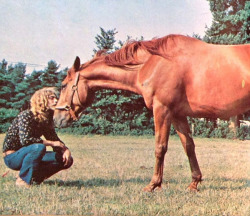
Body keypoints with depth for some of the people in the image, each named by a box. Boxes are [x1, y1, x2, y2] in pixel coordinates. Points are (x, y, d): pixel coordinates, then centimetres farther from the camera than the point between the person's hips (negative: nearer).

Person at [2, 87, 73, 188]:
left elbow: (56, 140, 7)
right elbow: (25, 140, -32)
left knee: (66, 160, -5)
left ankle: (35, 178, 6)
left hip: (28, 154, 8)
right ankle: (22, 180, -21)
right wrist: (51, 143, -27)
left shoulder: (47, 119, 4)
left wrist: (65, 149, -16)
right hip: (12, 157, -8)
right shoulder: (26, 115, -19)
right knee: (39, 147, -38)